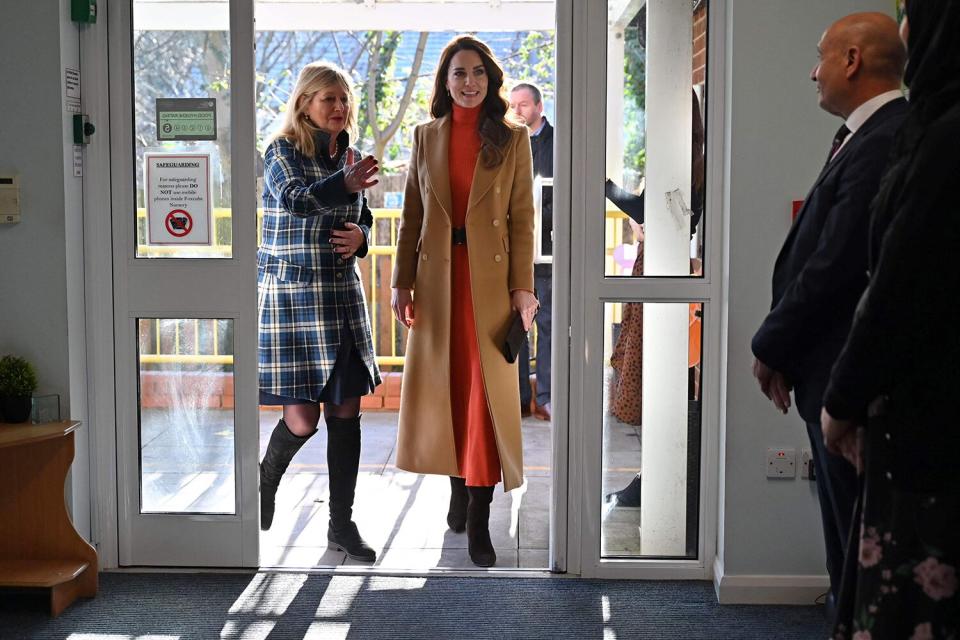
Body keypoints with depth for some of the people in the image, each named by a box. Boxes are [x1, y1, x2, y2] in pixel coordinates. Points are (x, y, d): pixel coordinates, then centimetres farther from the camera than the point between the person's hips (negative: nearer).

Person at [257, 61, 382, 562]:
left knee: (346, 411, 4)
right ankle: (265, 483, 26)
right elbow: (296, 199, -26)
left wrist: (360, 236, -3)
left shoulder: (350, 157, 11)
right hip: (292, 292, -6)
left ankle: (341, 522, 14)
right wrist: (344, 185, -45)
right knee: (302, 416, -6)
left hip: (342, 293, 6)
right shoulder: (283, 151, -7)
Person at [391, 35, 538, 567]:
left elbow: (523, 218, -2)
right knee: (444, 388, 8)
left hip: (489, 278, -2)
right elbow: (410, 216, 7)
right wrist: (402, 283, 0)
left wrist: (523, 287, -8)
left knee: (486, 393, -4)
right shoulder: (425, 137, 7)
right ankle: (458, 489, 26)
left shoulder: (512, 139, 1)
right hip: (436, 279, 3)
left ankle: (478, 522, 0)